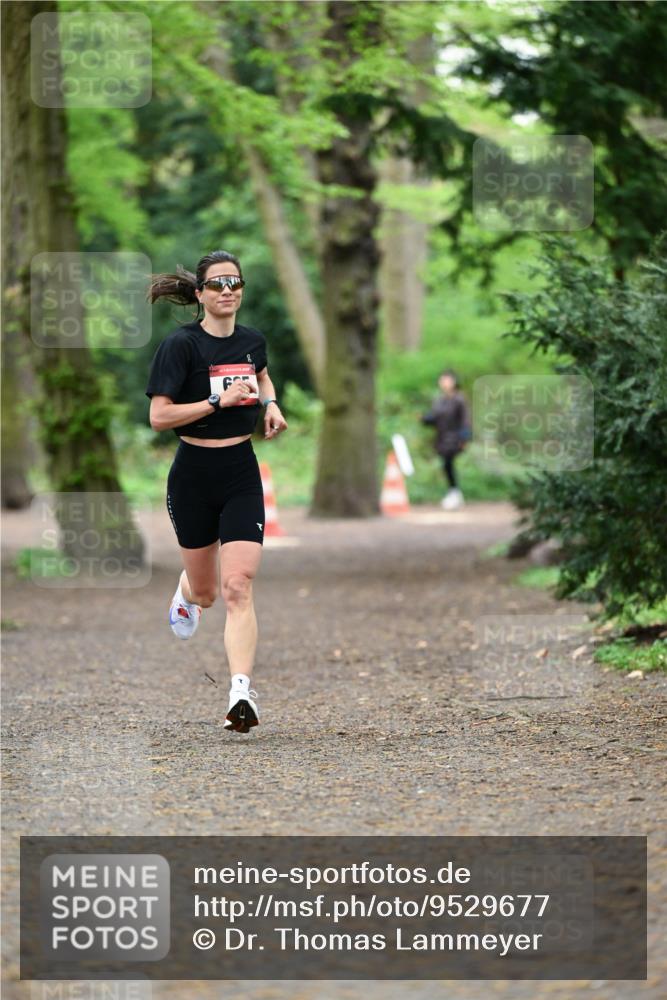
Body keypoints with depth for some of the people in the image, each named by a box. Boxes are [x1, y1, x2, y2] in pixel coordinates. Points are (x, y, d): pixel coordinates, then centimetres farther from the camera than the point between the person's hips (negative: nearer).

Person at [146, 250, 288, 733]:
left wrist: (271, 405, 8)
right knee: (206, 593, 14)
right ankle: (186, 591, 53)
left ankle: (242, 693, -19)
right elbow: (159, 416, -17)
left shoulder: (253, 341, 4)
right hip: (194, 474, -2)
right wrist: (220, 401, -21)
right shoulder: (182, 344, -11)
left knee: (237, 588, -13)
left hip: (242, 475, 2)